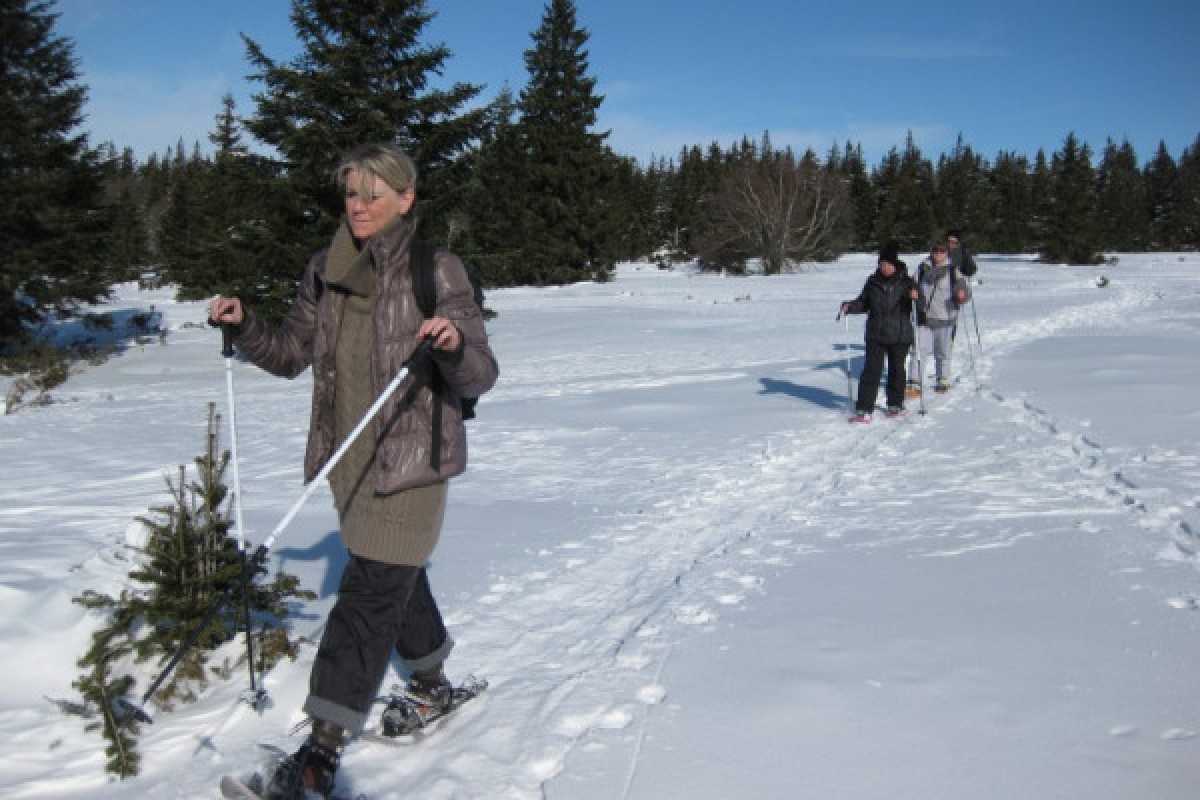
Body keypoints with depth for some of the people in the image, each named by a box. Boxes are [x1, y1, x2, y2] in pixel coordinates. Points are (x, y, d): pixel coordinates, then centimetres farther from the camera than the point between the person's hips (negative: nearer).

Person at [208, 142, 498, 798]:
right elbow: (291, 354, 14)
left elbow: (478, 378, -11)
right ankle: (431, 678, 42)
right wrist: (244, 326, -3)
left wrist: (455, 346, -32)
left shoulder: (437, 271, -10)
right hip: (347, 459, 6)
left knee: (370, 592, -9)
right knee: (397, 576, 20)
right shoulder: (325, 272, 6)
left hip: (411, 459, -6)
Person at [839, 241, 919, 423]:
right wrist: (850, 306, -6)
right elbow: (863, 303, 13)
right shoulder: (873, 281, 4)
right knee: (872, 370, -7)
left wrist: (915, 296, -29)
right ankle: (864, 410, -7)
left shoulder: (905, 282, -2)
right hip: (876, 335, 1)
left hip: (900, 336, -1)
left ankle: (895, 405, 30)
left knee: (897, 370, 12)